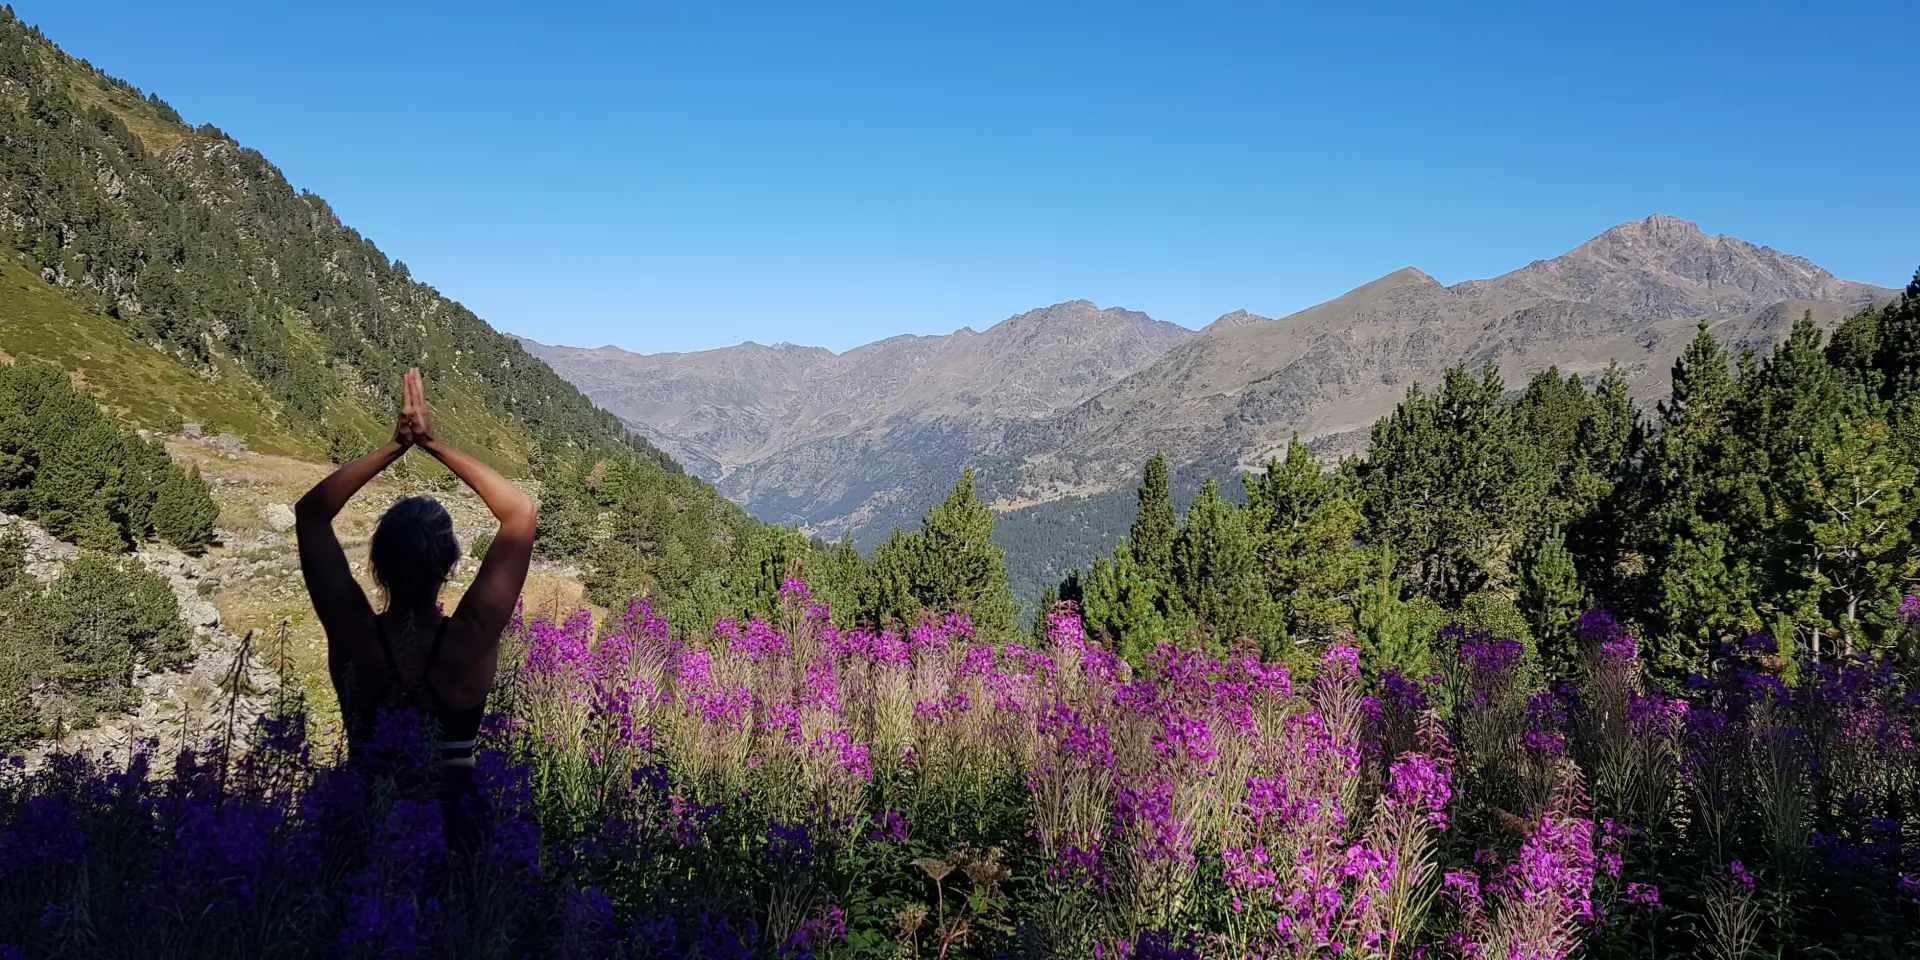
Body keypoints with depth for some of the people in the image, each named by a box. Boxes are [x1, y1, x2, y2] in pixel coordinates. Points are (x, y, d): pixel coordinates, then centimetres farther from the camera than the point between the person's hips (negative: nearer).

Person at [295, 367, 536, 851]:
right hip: (452, 811, -2)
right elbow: (522, 512, -14)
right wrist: (436, 444, -15)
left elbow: (310, 512, -5)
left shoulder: (353, 635, -17)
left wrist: (395, 445, -11)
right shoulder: (471, 640, -21)